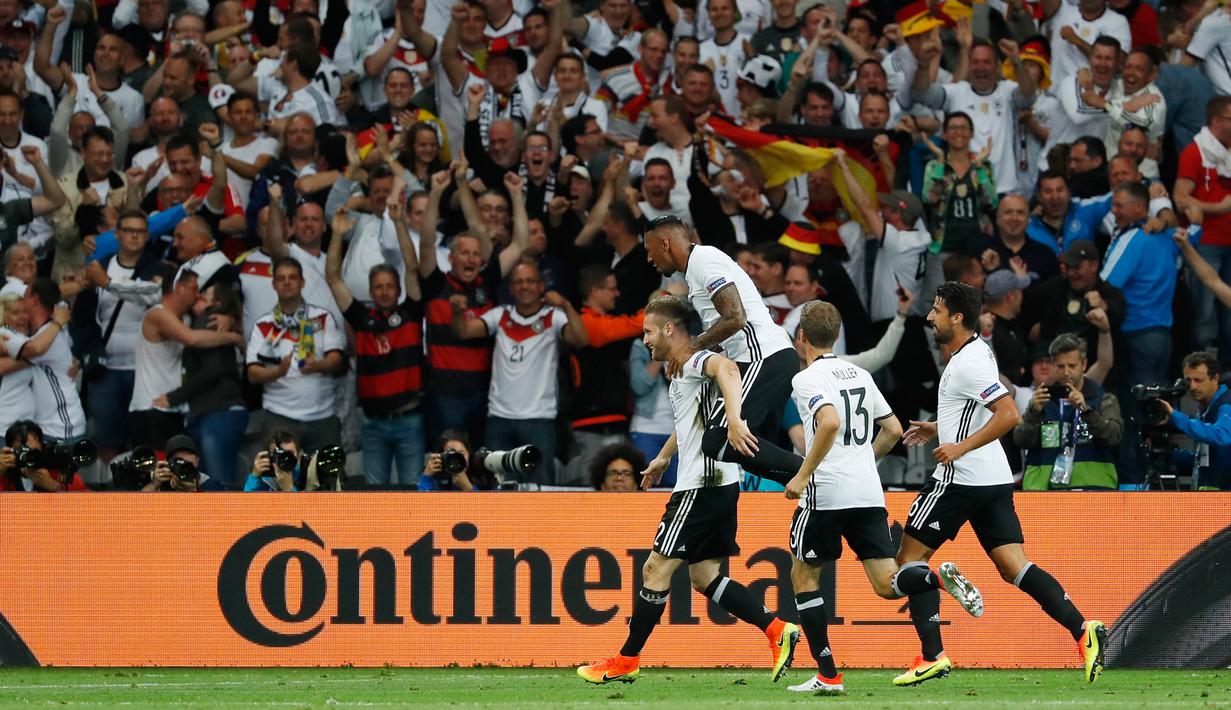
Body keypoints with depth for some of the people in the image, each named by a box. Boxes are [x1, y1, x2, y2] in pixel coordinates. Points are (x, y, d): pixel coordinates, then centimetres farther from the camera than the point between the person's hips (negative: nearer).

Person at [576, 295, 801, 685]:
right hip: (709, 486, 10)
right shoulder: (681, 374, 19)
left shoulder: (696, 361, -12)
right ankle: (778, 630, 4)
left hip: (704, 486, -10)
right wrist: (663, 457, 52)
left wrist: (734, 419, -50)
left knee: (656, 569, -4)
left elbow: (726, 368, -36)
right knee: (704, 579, 12)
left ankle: (626, 662, 3)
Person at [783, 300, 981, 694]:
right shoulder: (860, 374, 16)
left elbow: (830, 422, -25)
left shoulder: (807, 379, -7)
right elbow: (893, 429, 19)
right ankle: (943, 578, -24)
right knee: (887, 585, 5)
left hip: (826, 494, -6)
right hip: (869, 493, 6)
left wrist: (802, 476, -19)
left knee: (803, 576, 10)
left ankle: (827, 674, 6)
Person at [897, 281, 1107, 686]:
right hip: (994, 480, 10)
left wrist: (961, 447, -23)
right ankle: (1082, 630, -13)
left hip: (961, 480, -10)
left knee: (910, 557, 1)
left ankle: (932, 656, -6)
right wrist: (939, 430, 27)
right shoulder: (976, 353, 15)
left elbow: (1009, 415, -25)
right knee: (1014, 567, 3)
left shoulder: (968, 363, -16)